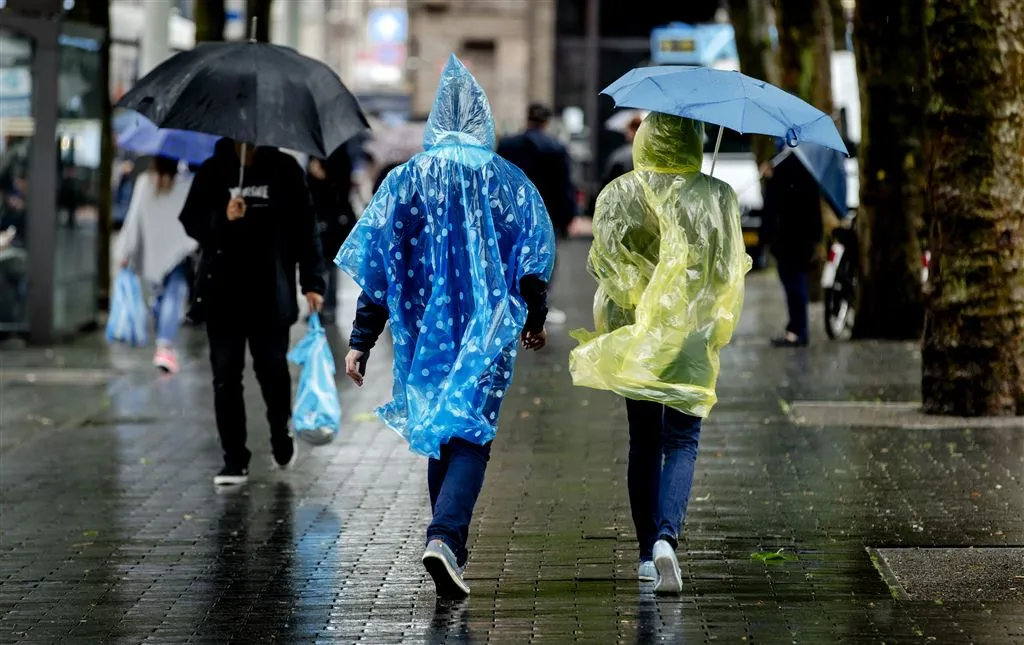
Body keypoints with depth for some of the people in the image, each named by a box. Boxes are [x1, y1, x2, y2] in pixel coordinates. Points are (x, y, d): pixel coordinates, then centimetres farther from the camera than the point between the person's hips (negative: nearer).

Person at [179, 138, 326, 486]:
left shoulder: (284, 170, 3)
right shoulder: (212, 171, 5)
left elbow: (305, 226, 3)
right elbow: (190, 221, 3)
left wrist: (312, 282, -4)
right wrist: (223, 218, -18)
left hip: (270, 293, -1)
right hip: (223, 293, 1)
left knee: (273, 370, 2)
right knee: (226, 375, 0)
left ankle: (281, 436, 31)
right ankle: (234, 460, 5)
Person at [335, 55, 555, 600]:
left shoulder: (406, 179, -1)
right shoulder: (508, 182, -1)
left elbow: (377, 268, -3)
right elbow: (534, 259, 1)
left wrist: (360, 343, 0)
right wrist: (534, 321, 17)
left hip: (425, 329, 2)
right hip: (488, 330, -2)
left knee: (437, 433, 16)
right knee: (469, 434, -5)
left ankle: (449, 543, 23)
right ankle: (445, 537, -25)